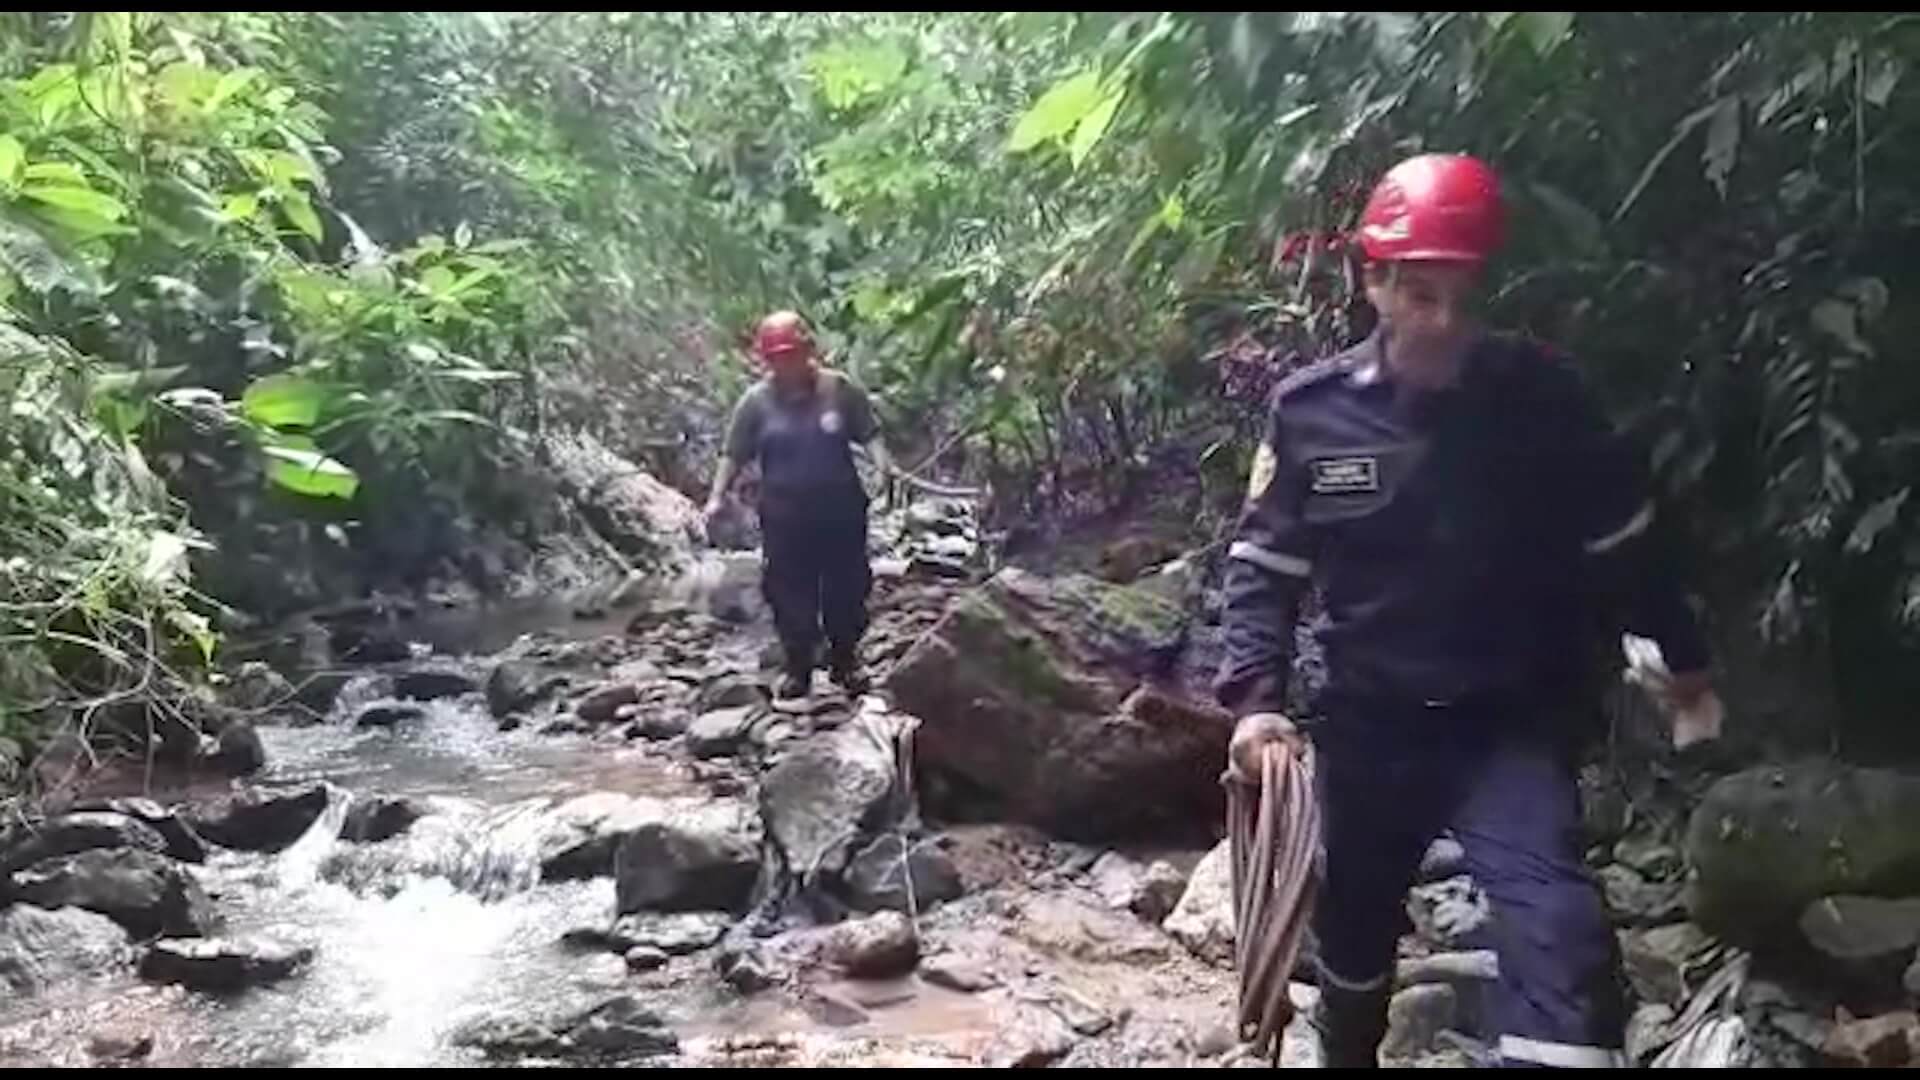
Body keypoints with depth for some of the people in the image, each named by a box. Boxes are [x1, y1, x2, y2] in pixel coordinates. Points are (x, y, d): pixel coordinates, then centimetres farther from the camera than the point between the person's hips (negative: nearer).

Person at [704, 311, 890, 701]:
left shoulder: (840, 389, -4)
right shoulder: (756, 401, -3)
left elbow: (869, 434, 0)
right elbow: (734, 454, 0)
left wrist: (883, 468, -16)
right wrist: (718, 496, -10)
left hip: (841, 510, 0)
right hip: (785, 516, 0)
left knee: (846, 588, 10)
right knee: (790, 594, 7)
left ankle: (845, 661, 28)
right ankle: (798, 668, 23)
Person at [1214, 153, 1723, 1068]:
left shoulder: (1542, 396, -8)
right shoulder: (1310, 408, -8)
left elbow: (1618, 539, 6)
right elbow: (1264, 562, -2)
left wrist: (1680, 650, 18)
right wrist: (1253, 698, -14)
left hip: (1509, 721, -1)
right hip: (1369, 721, 1)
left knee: (1555, 922, -20)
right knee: (1354, 922, 19)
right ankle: (1347, 1053, 47)